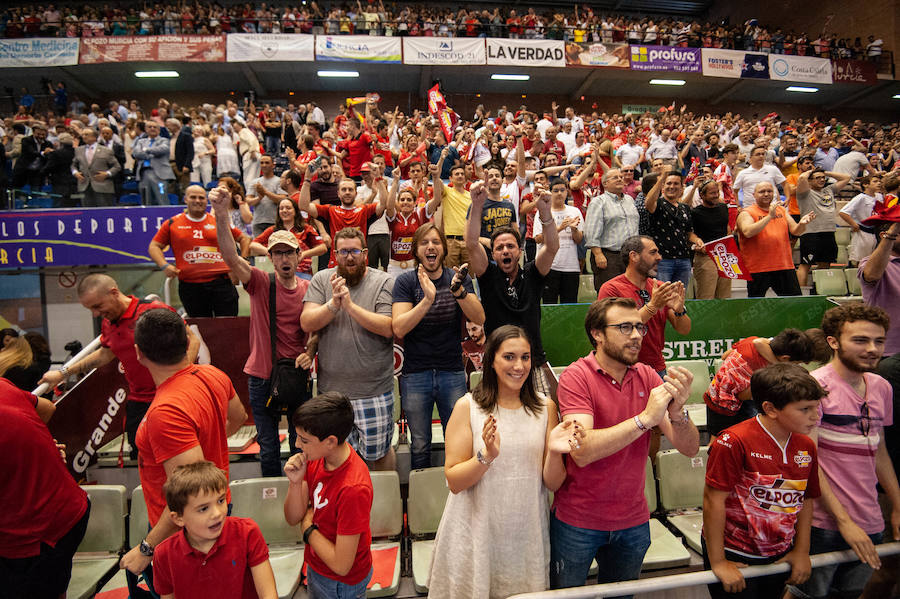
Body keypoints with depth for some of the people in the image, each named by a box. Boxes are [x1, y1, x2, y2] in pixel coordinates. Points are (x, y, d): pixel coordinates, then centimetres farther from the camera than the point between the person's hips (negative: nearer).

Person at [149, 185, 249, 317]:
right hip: (190, 286, 1)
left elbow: (244, 238, 17)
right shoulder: (172, 223, 10)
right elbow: (154, 246, 13)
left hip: (221, 283, 0)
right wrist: (164, 265, -4)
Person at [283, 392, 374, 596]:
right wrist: (295, 482, -22)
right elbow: (292, 519, -4)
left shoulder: (353, 489, -35)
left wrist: (307, 526, -17)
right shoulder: (316, 458, -12)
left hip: (341, 584, -6)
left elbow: (341, 565, -29)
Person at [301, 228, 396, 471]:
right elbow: (307, 323, -5)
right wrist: (334, 303, -20)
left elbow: (388, 328, -16)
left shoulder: (384, 282, -4)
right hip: (331, 388, 3)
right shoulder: (321, 280, 4)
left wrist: (350, 305, -20)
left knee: (378, 451, 9)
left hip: (374, 389, -2)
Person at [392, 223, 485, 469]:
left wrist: (458, 290, -28)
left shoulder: (459, 278, 1)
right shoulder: (406, 281, -4)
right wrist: (427, 300, -29)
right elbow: (398, 328, -16)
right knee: (420, 446, 13)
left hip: (452, 373, 1)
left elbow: (479, 319, -11)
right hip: (415, 375, -1)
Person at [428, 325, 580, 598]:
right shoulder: (468, 406, -10)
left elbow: (553, 484, 0)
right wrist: (487, 455, -27)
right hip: (475, 537, -2)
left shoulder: (545, 407, -1)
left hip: (526, 534, 3)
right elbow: (454, 481, -10)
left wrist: (554, 453, -20)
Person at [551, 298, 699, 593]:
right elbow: (582, 451, -30)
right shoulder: (576, 376, -18)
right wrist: (644, 418, -34)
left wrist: (677, 411, -29)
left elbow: (689, 448, -9)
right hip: (577, 523, -4)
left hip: (633, 523, 4)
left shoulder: (647, 377, -4)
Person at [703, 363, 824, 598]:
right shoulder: (734, 442, -23)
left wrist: (802, 551, 11)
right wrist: (717, 562, -16)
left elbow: (806, 500, 11)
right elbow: (714, 500, -21)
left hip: (780, 556, 6)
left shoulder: (807, 447, -1)